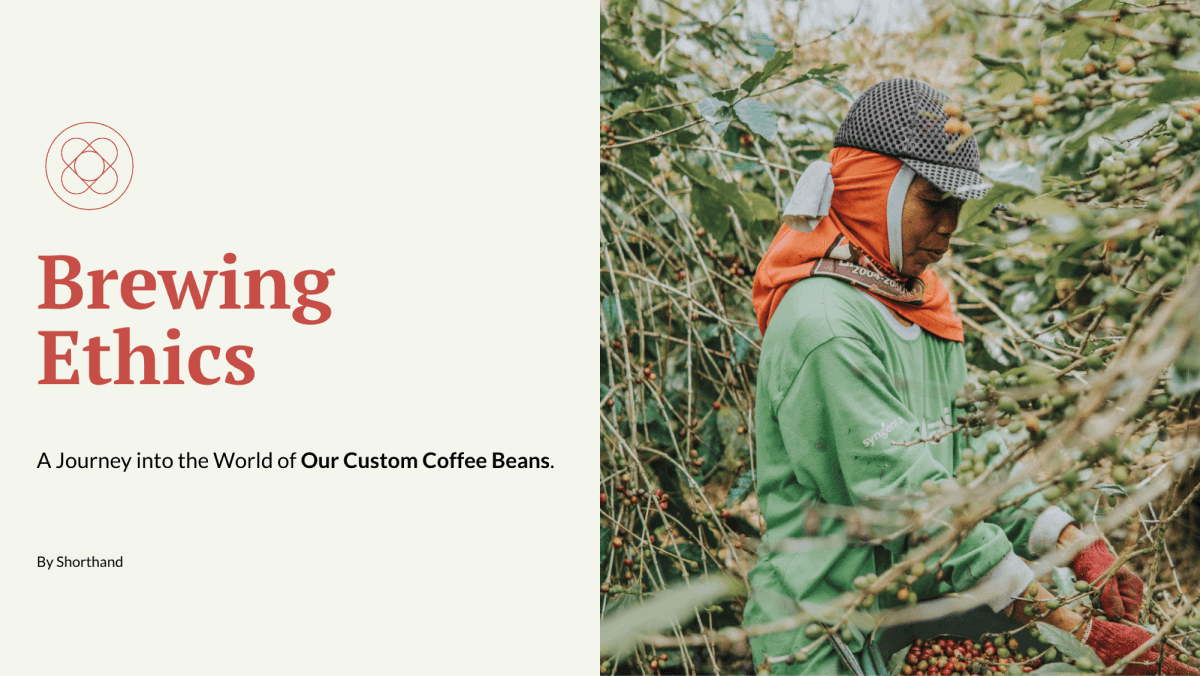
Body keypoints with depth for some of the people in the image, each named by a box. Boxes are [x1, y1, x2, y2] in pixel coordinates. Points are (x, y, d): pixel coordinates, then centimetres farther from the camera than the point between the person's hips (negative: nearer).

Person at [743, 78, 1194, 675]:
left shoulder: (914, 305, 10)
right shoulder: (825, 324, -20)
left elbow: (968, 451, 8)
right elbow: (910, 500, -24)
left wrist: (1074, 542, -7)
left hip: (911, 610, 8)